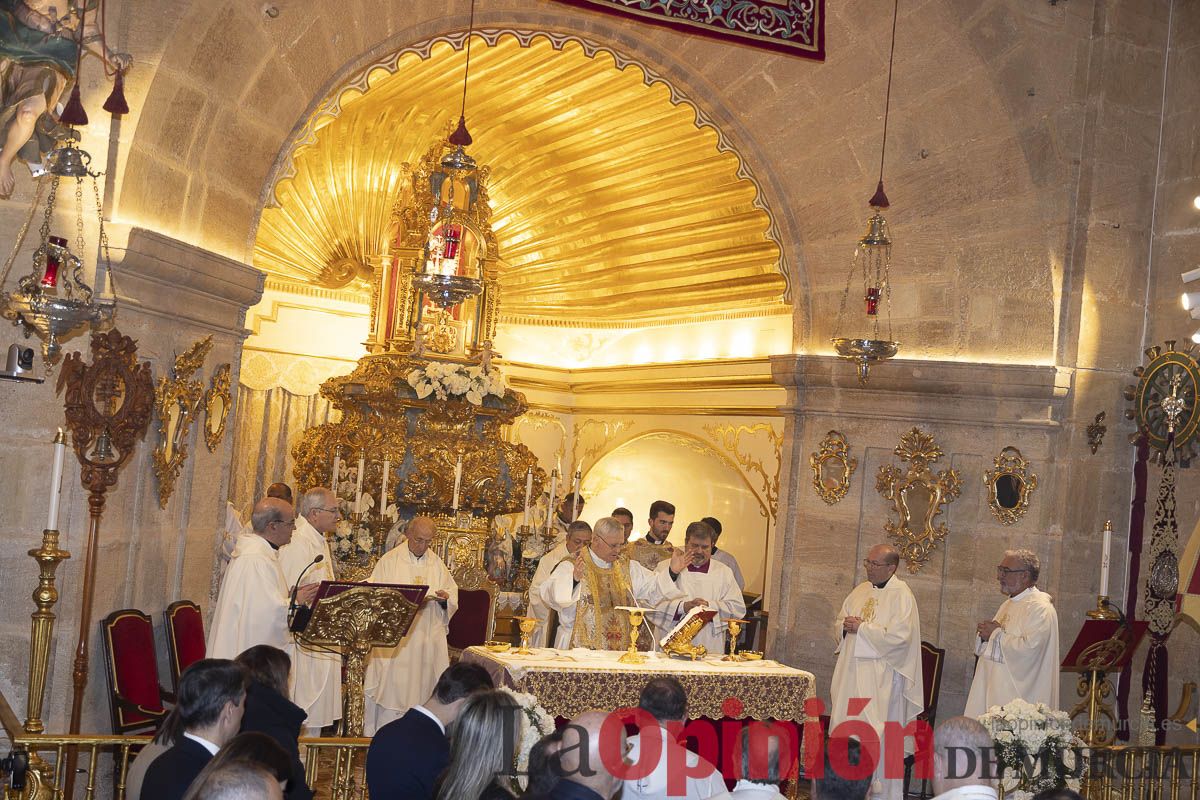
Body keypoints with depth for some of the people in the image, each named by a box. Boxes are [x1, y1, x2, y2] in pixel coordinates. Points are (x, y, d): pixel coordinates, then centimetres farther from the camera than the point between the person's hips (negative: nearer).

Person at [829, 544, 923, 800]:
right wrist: (845, 625, -4)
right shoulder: (861, 590, 13)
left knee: (875, 732, -6)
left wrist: (861, 628, -14)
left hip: (880, 676, -7)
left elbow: (899, 635, -18)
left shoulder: (901, 595, -8)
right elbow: (839, 623, 20)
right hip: (851, 671, 7)